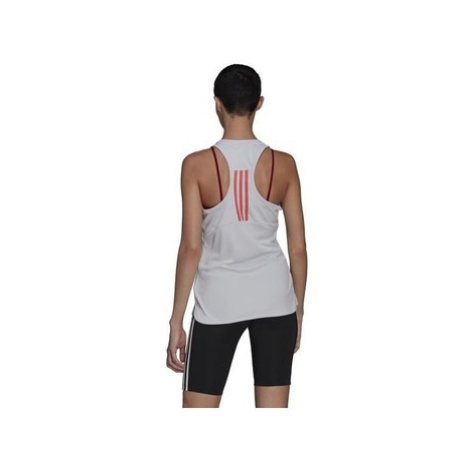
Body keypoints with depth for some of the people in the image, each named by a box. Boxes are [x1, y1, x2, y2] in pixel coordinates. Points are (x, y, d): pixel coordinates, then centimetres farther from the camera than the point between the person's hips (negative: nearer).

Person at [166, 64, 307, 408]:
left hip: (219, 301, -2)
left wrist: (176, 321, -5)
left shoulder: (198, 165, -11)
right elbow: (299, 247, 0)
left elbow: (191, 248, -12)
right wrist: (299, 309, 13)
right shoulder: (283, 164, -4)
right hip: (274, 299, 3)